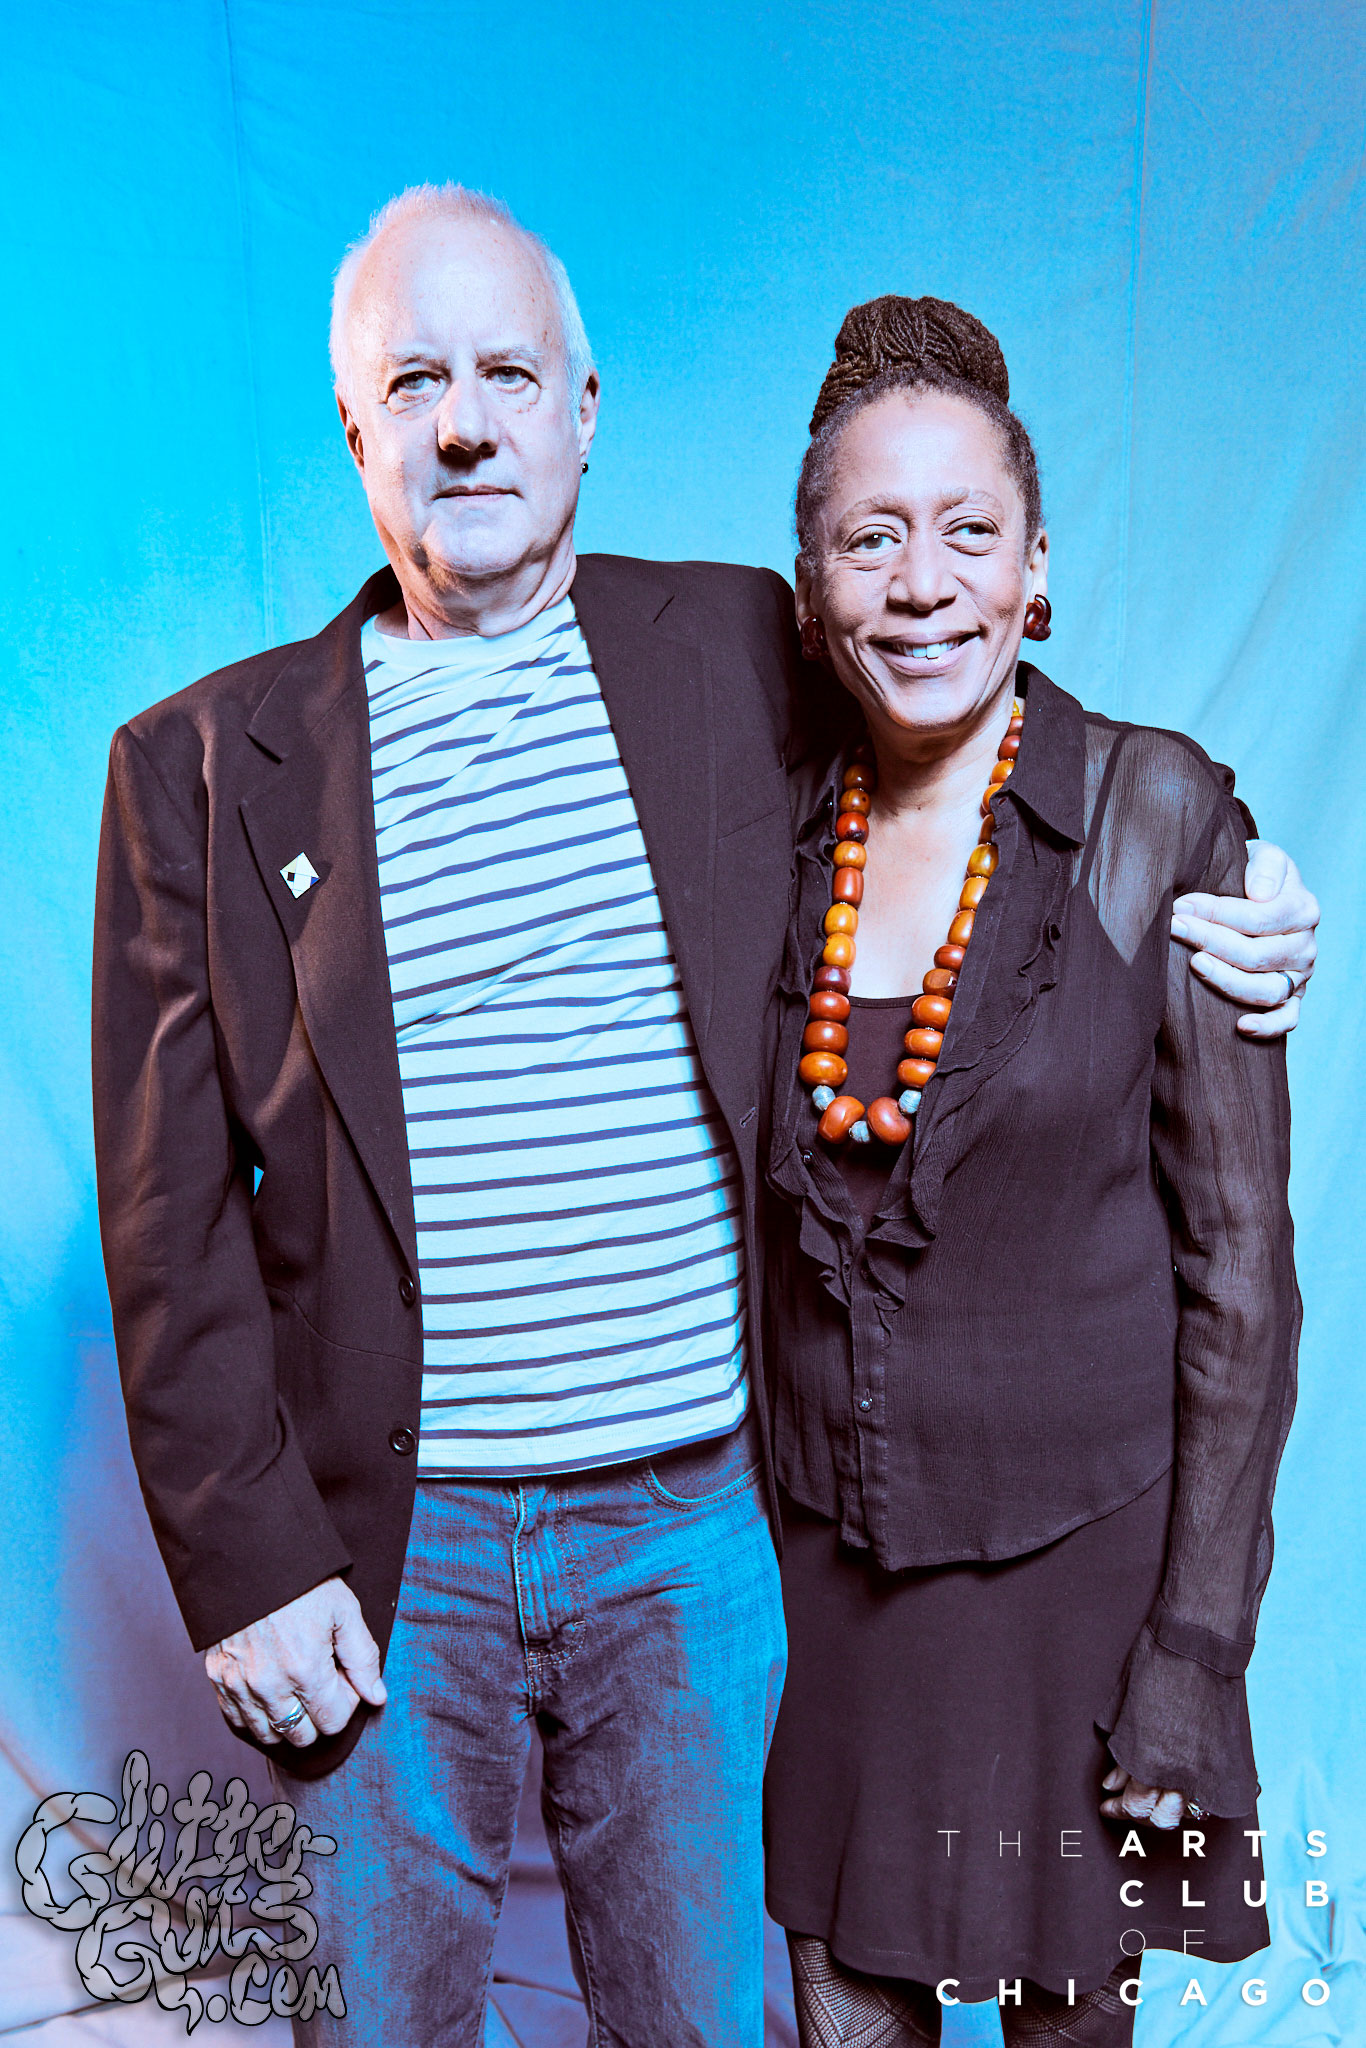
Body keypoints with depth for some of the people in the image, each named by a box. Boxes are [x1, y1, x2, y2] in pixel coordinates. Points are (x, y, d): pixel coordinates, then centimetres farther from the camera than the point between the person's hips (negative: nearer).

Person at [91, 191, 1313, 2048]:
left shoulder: (748, 655, 0)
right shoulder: (206, 761, -2)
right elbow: (171, 1210, -2)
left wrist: (1220, 919, -2)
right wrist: (245, 1565, -6)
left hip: (696, 1517, 1)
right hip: (383, 1543, 0)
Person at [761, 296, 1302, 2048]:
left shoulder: (1159, 821, -12)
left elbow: (1239, 1261, -10)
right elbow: (761, 1219, 6)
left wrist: (1198, 1643, -10)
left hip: (1079, 1537, -2)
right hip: (822, 1550, 3)